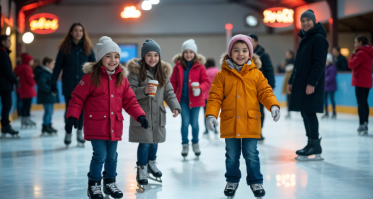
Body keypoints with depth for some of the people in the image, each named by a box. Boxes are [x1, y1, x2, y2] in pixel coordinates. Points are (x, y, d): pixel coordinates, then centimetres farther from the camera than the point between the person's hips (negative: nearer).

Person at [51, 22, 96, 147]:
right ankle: (68, 133, 20)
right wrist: (53, 83, -5)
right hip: (69, 85, -1)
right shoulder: (65, 48, -1)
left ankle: (80, 132, 22)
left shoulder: (87, 48, 3)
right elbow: (58, 66, 0)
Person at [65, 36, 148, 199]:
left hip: (114, 126, 5)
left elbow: (129, 100, 10)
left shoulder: (121, 79, 5)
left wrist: (140, 115, -1)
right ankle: (94, 185, 13)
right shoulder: (91, 77, -10)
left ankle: (110, 183, 32)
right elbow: (77, 98, -7)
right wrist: (72, 117, -16)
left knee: (112, 156, 15)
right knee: (100, 155, -6)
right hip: (96, 126, -5)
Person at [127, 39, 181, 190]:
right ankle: (141, 170, 13)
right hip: (142, 113, -4)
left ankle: (151, 164, 39)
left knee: (155, 140, 14)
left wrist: (175, 106, -7)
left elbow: (169, 92, 6)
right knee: (144, 142, -5)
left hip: (158, 113, 5)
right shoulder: (136, 70, -9)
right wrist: (143, 91, -28)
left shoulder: (164, 71, 6)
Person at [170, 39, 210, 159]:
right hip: (182, 99, 0)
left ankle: (195, 144, 30)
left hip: (195, 99, 0)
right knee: (185, 122, -3)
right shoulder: (178, 66, 1)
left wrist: (200, 89, -23)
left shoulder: (199, 66, -3)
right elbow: (173, 83, 6)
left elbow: (206, 81, -3)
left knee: (194, 123, 8)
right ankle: (185, 145, 14)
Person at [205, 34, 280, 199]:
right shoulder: (222, 75, -1)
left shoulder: (256, 74, 1)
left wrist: (273, 105, -18)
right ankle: (232, 181, 32)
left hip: (250, 124, 0)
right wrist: (211, 114, -13)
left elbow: (265, 92, 0)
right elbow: (215, 97, -2)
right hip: (229, 124, 0)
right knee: (232, 156, 13)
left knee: (251, 155, 7)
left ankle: (256, 182, 24)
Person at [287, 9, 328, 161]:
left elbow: (319, 63, -17)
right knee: (305, 113, 9)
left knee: (309, 112, -10)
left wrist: (311, 83, -22)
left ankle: (315, 146, -5)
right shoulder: (304, 39, 19)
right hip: (301, 83, 9)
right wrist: (291, 81, 18)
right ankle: (311, 143, 15)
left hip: (312, 84, -9)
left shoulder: (318, 38, -9)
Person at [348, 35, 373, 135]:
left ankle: (362, 125, -13)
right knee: (364, 103, 13)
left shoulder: (361, 53, -15)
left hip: (360, 81, -10)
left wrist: (353, 55, -2)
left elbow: (351, 65, -16)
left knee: (361, 103, -10)